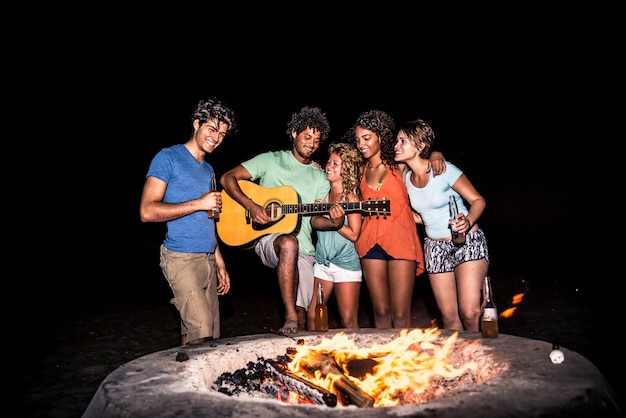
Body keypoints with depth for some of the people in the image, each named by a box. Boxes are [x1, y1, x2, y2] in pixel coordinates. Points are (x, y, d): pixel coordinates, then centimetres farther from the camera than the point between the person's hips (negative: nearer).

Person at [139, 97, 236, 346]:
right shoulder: (168, 157, -4)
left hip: (208, 260, 7)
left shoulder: (208, 170, 18)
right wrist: (198, 204, -14)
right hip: (182, 259, -7)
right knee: (201, 335, -14)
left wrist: (219, 263, 17)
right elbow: (147, 211, -14)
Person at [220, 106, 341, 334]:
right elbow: (227, 178, -2)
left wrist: (334, 220, -15)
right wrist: (252, 206, -16)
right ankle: (290, 318, -33)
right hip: (268, 240, -3)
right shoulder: (270, 160, 5)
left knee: (302, 317, -5)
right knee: (289, 243, -39)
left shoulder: (320, 177, 15)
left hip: (303, 251, 4)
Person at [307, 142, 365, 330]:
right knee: (312, 316, 6)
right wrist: (332, 222, -13)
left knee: (349, 323, 1)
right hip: (322, 262, 5)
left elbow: (353, 234, -11)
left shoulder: (351, 196, -7)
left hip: (346, 264, -5)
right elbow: (314, 221, 2)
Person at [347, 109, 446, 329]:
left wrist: (436, 156, -3)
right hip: (371, 241, 3)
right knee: (381, 313, 4)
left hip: (400, 238, -3)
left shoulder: (399, 165, 6)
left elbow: (429, 152, 18)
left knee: (401, 315, -5)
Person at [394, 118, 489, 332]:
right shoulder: (406, 177, 4)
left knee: (470, 313, -15)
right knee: (449, 317, 4)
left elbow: (478, 200, -9)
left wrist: (468, 221, -28)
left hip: (468, 241, -5)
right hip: (435, 248, 5)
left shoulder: (444, 170, -13)